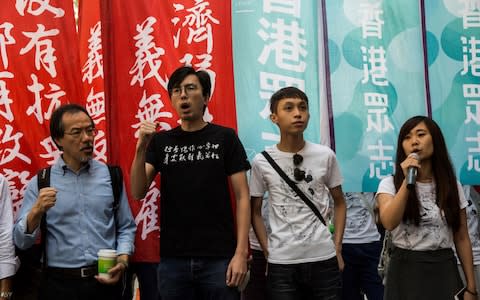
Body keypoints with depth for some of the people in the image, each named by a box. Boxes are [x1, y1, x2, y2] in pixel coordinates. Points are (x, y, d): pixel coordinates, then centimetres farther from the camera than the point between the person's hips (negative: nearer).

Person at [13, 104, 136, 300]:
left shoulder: (111, 176, 2)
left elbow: (126, 227, 7)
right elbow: (21, 242, -2)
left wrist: (123, 260, -10)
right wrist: (37, 211, -19)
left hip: (105, 281, 1)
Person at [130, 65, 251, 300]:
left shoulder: (225, 137, 0)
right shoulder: (161, 141, 7)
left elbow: (242, 197, -2)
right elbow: (138, 193, -1)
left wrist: (241, 252, -10)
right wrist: (141, 149, -15)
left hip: (219, 257, -2)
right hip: (173, 259, 2)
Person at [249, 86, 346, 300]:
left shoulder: (326, 156, 0)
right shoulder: (261, 162, -3)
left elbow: (339, 203, 10)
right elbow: (255, 212, 6)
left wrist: (337, 248, 4)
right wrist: (267, 251, -1)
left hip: (324, 258, 1)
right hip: (281, 262, -1)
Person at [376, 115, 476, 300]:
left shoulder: (452, 185, 4)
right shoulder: (390, 184, -3)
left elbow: (462, 239, 5)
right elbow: (389, 223, -22)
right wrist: (407, 181, -24)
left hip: (444, 271, 2)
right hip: (406, 271, -2)